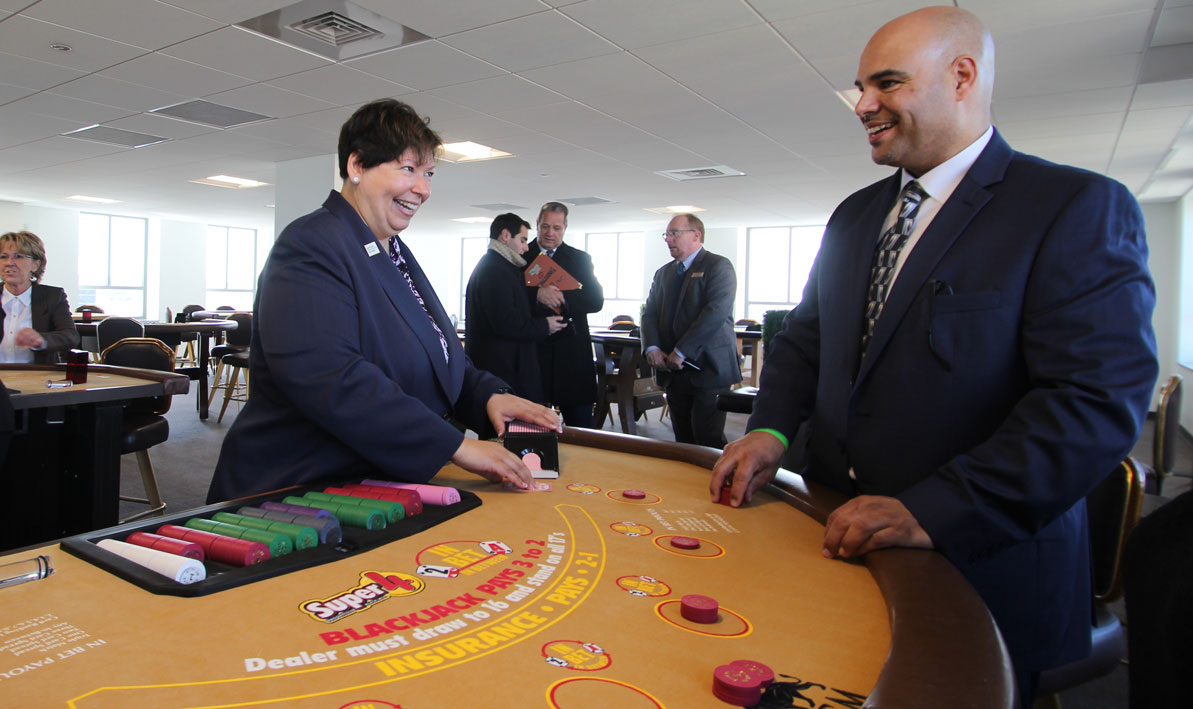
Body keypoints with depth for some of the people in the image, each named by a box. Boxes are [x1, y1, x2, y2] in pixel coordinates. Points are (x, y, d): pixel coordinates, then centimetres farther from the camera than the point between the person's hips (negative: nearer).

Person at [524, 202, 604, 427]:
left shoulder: (580, 259, 10)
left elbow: (596, 301, -1)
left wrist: (563, 297, -16)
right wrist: (537, 294, -23)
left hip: (572, 355, 1)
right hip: (531, 350, 0)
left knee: (581, 419, 4)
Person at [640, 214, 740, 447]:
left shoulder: (718, 266, -4)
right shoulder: (663, 273, 18)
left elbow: (716, 313, -16)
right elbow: (649, 313, 13)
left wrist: (681, 352, -18)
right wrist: (652, 347, -6)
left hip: (707, 368, -6)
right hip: (674, 370, 6)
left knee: (708, 441, -6)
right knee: (683, 439, 10)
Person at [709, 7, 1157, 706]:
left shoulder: (1079, 207, -12)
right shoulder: (855, 215, 10)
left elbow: (1100, 402, -21)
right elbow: (805, 337, 13)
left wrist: (931, 511, -28)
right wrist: (771, 429, -5)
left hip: (983, 565, -5)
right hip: (840, 542, 6)